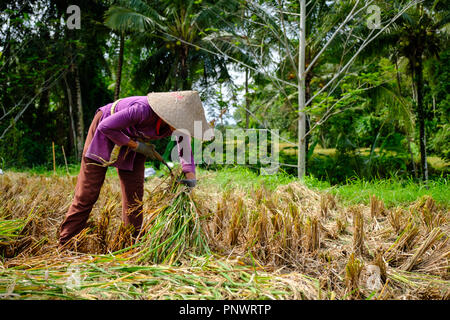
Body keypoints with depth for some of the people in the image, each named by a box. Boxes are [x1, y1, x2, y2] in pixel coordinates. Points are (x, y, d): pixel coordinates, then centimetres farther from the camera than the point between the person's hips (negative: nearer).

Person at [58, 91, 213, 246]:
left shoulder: (177, 121, -22)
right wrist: (136, 145, -26)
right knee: (87, 193, -4)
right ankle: (65, 244, 8)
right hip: (106, 132, -5)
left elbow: (185, 150, -6)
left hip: (133, 140, 5)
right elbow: (105, 126, -29)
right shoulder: (143, 110, -40)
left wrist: (190, 176, -22)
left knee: (134, 193, -2)